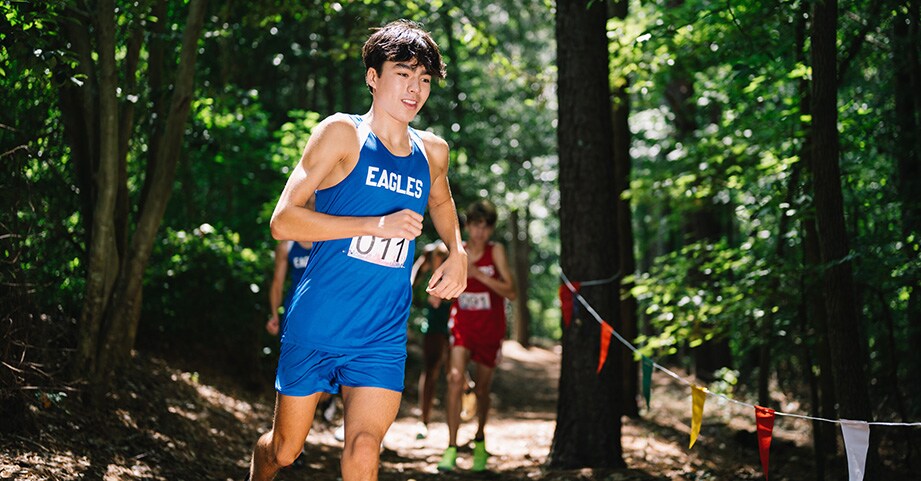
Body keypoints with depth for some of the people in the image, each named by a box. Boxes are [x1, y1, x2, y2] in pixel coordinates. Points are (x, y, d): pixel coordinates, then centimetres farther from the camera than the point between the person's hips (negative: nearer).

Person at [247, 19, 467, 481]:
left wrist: (457, 252, 15)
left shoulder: (433, 152, 9)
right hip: (315, 326, -2)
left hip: (382, 339, 3)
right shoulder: (342, 133, -7)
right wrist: (376, 225, -20)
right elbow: (283, 220, -14)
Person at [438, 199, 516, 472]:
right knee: (455, 379, -21)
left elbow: (510, 292, -15)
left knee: (481, 389, 10)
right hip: (462, 325, 1)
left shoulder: (495, 251, -7)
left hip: (490, 329, 0)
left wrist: (478, 274, -23)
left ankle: (480, 438, 38)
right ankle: (451, 449, -20)